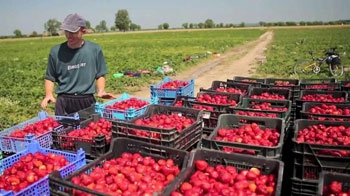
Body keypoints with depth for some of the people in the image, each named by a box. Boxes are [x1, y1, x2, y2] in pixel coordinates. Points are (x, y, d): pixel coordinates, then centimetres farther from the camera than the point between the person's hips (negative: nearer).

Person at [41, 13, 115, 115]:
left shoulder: (94, 49, 1)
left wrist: (101, 91, -8)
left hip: (88, 101, 0)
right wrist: (48, 94, -6)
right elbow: (49, 78, 10)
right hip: (64, 102, 0)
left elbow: (100, 75, 9)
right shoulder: (56, 51, 1)